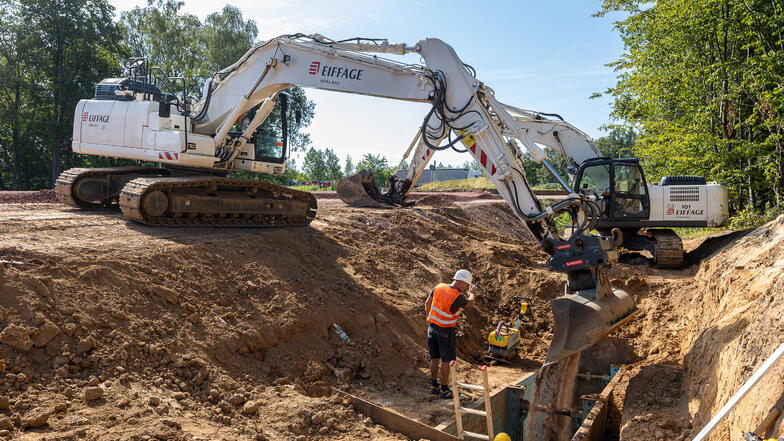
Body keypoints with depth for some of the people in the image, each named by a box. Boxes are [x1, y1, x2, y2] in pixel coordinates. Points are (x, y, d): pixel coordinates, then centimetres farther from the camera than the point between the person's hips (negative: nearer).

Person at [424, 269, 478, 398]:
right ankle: (444, 390, 15)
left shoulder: (438, 287, -3)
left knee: (435, 358, 17)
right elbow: (469, 301, 3)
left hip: (432, 327, 6)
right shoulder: (458, 297, -20)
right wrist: (472, 293, 26)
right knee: (446, 360, 6)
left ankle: (434, 386, 29)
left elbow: (427, 303, 7)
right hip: (445, 331, -6)